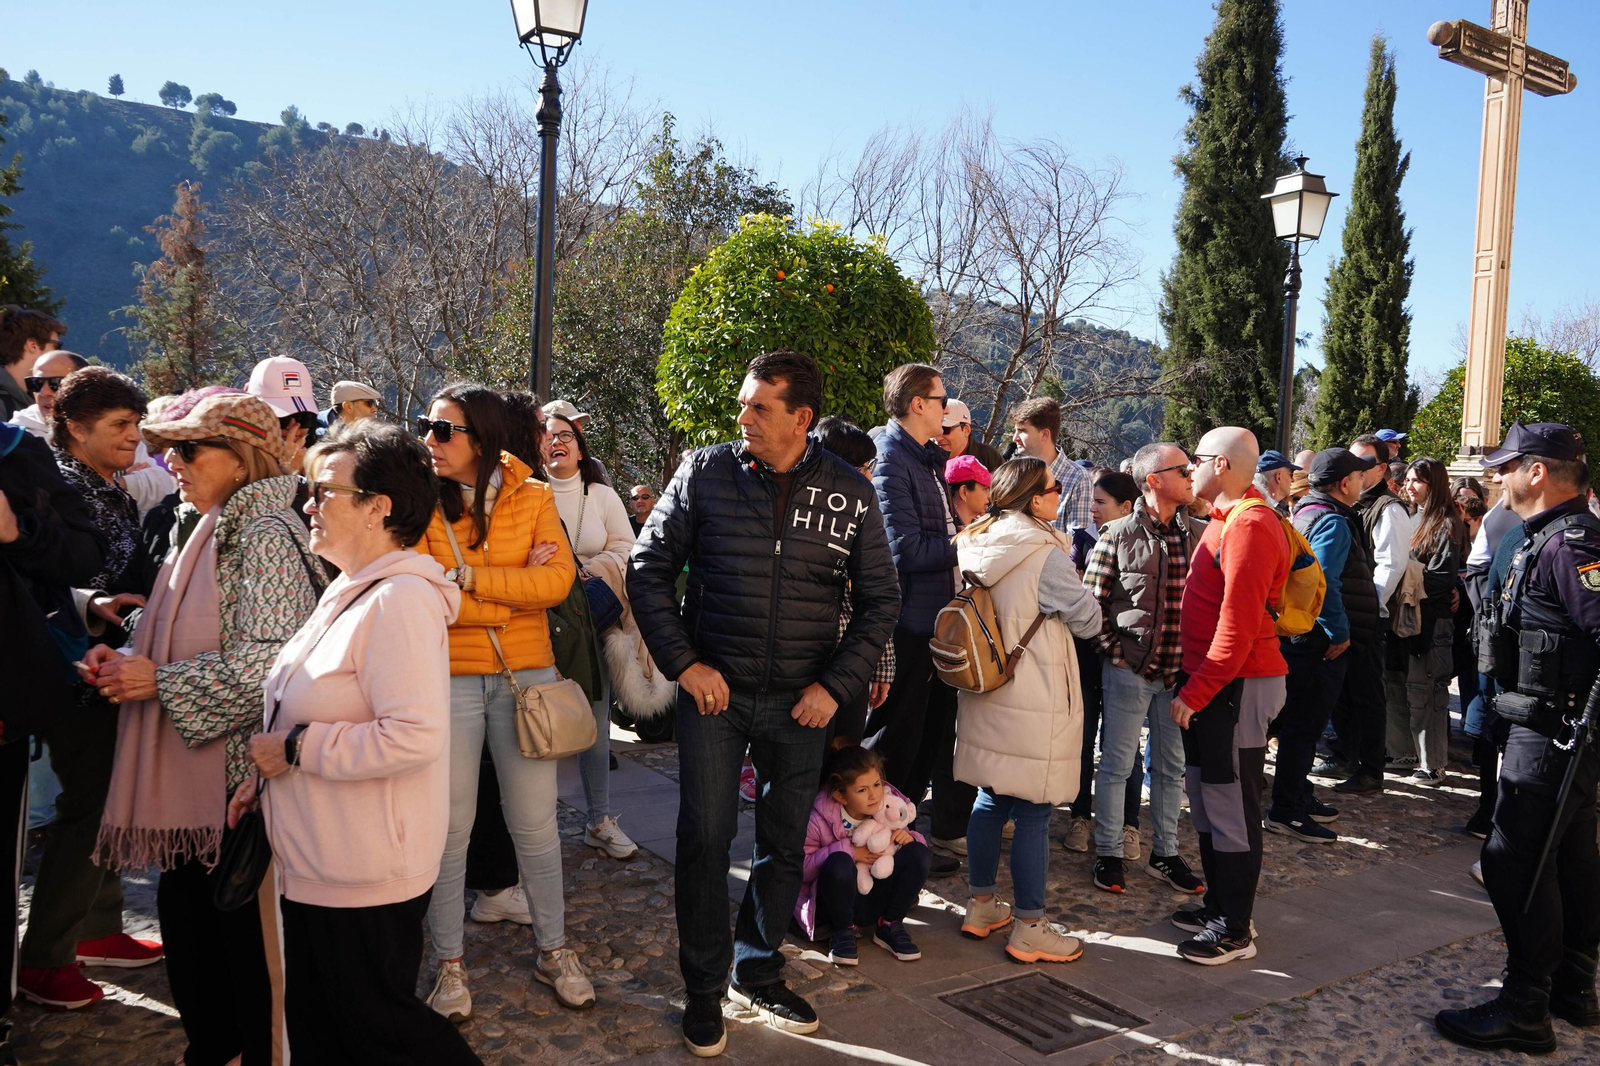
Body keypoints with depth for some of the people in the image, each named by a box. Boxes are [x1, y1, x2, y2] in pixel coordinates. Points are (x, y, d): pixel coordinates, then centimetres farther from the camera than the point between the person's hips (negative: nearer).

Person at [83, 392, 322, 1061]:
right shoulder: (212, 531, 13)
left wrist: (160, 681, -17)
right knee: (183, 906, 17)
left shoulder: (264, 536, -15)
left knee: (244, 922, 4)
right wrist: (126, 661, 2)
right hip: (192, 771, 9)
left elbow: (269, 659, -24)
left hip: (241, 768, -9)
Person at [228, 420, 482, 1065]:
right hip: (317, 863, 10)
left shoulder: (400, 600, -22)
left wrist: (297, 749, -21)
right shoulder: (348, 591, 10)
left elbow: (414, 736, -31)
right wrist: (265, 775, 12)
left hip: (365, 874, -10)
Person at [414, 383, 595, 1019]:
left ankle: (554, 950, 29)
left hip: (526, 675, 1)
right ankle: (449, 962, 28)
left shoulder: (532, 498, 0)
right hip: (447, 680, -1)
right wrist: (517, 588, -13)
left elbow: (558, 580, -13)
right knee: (449, 828, 9)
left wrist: (468, 576, -16)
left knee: (535, 824, 11)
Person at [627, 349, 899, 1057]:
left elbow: (880, 600, 3)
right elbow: (647, 569, 0)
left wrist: (836, 685, -6)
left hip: (800, 703, 2)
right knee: (704, 838, 3)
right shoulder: (705, 473, -5)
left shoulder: (849, 493, -2)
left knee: (785, 844, 13)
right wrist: (684, 662, -8)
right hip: (713, 690, -1)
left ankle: (759, 972, 35)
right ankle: (705, 986, 24)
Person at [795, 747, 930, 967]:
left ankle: (890, 926, -1)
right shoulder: (819, 820, -17)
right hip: (837, 905, -4)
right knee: (838, 862, -36)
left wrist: (909, 838, -19)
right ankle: (843, 931, -11)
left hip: (878, 899, 4)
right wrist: (848, 851, -26)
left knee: (918, 853, -17)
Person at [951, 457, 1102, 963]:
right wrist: (1078, 594, 11)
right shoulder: (1045, 555, -16)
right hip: (1033, 702, -7)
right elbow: (1088, 621, -7)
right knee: (1032, 814, 1)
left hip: (985, 694, 8)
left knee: (990, 800, 17)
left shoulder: (974, 545, 5)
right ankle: (1029, 929, 11)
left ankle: (981, 907, 28)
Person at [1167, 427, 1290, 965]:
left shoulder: (1250, 526, -18)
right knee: (1205, 795, 17)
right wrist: (1192, 685, 16)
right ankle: (1218, 904, 30)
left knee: (1231, 804, -2)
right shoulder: (1226, 518, 15)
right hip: (1211, 684, 10)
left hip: (1236, 687, -10)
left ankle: (1235, 929, 10)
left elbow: (1238, 624, -23)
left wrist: (1195, 692, -20)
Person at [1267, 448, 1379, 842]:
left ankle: (1299, 797, 31)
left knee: (1301, 723, 19)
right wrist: (1339, 633, -21)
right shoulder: (1332, 522, -17)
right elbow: (1324, 581, -29)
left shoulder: (1305, 513, 15)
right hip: (1321, 643, -10)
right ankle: (1285, 810, 2)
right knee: (1304, 725, -4)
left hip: (1301, 638, 10)